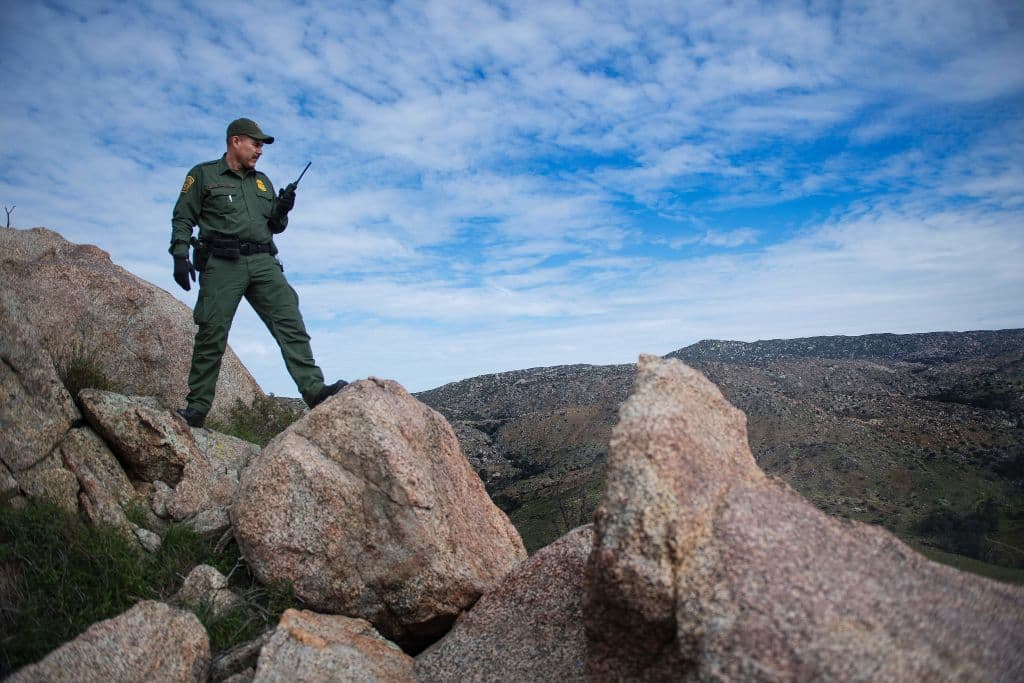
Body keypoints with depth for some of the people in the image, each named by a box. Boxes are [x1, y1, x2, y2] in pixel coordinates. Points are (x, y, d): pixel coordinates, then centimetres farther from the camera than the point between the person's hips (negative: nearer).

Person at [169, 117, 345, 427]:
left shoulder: (262, 182, 23)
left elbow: (274, 227, 25)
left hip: (263, 262, 4)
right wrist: (180, 256, -8)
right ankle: (196, 408, 3)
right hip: (222, 263, -4)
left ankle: (315, 390, -19)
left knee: (290, 324, -12)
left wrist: (282, 210, 4)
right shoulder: (203, 175, 10)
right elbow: (182, 219, 5)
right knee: (211, 336, -5)